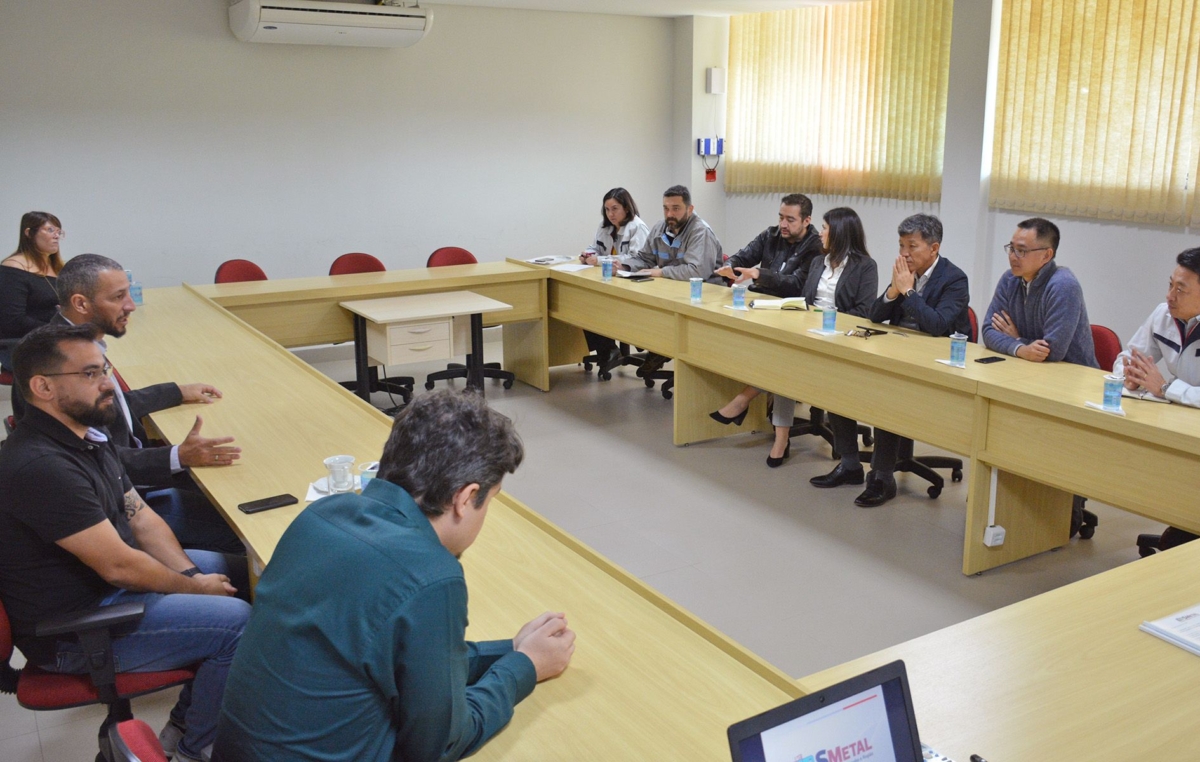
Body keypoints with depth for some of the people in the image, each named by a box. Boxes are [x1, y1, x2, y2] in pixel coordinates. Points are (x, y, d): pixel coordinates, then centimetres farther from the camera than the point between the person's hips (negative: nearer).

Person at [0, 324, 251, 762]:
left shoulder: (86, 435, 5)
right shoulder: (40, 467, -29)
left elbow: (140, 517, 8)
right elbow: (119, 566, -26)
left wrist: (190, 573, -5)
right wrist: (194, 587, -12)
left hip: (110, 584, 10)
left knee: (241, 573, 10)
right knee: (236, 622, -19)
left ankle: (185, 722, 19)